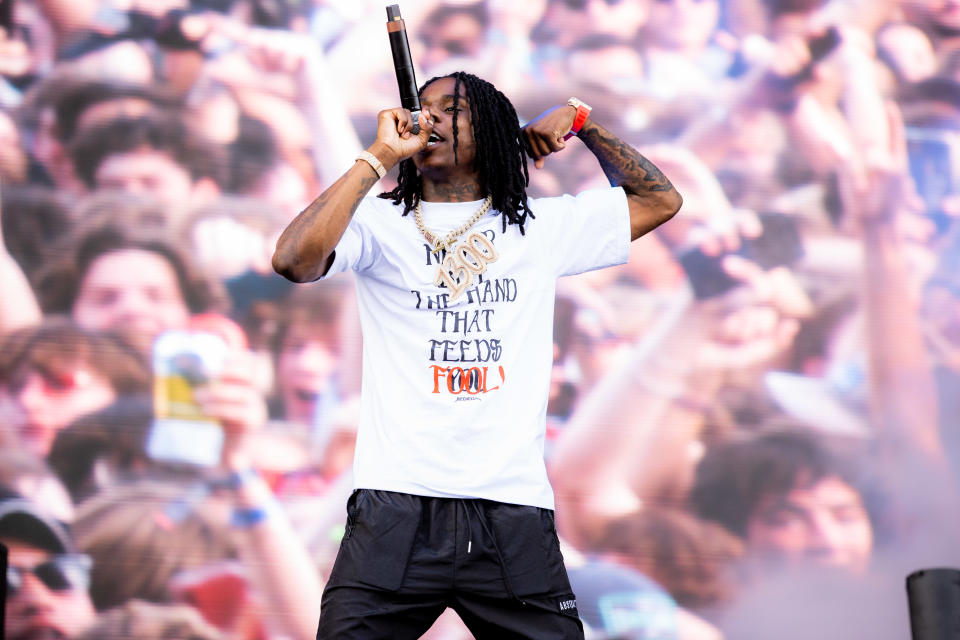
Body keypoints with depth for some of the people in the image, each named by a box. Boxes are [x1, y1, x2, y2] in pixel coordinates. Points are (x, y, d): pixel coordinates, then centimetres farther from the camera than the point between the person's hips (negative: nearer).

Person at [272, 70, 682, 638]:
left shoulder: (541, 227, 15)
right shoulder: (380, 224, 7)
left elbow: (660, 199, 24)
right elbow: (294, 261, -12)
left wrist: (580, 119, 15)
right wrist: (379, 156, -8)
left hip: (514, 514, 2)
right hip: (398, 509, -2)